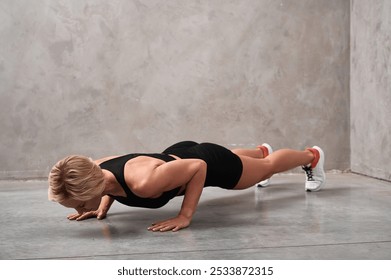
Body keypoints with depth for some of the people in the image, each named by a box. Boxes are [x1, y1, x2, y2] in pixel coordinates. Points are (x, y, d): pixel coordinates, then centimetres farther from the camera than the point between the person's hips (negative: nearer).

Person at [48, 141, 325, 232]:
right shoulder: (96, 170, -25)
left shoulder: (144, 182, -47)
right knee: (237, 156, 40)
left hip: (208, 161, -6)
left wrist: (185, 217, -36)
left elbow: (198, 167, -34)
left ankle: (313, 156, 54)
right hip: (179, 153, 6)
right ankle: (261, 150, 74)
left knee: (267, 167, 24)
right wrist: (103, 207, -10)